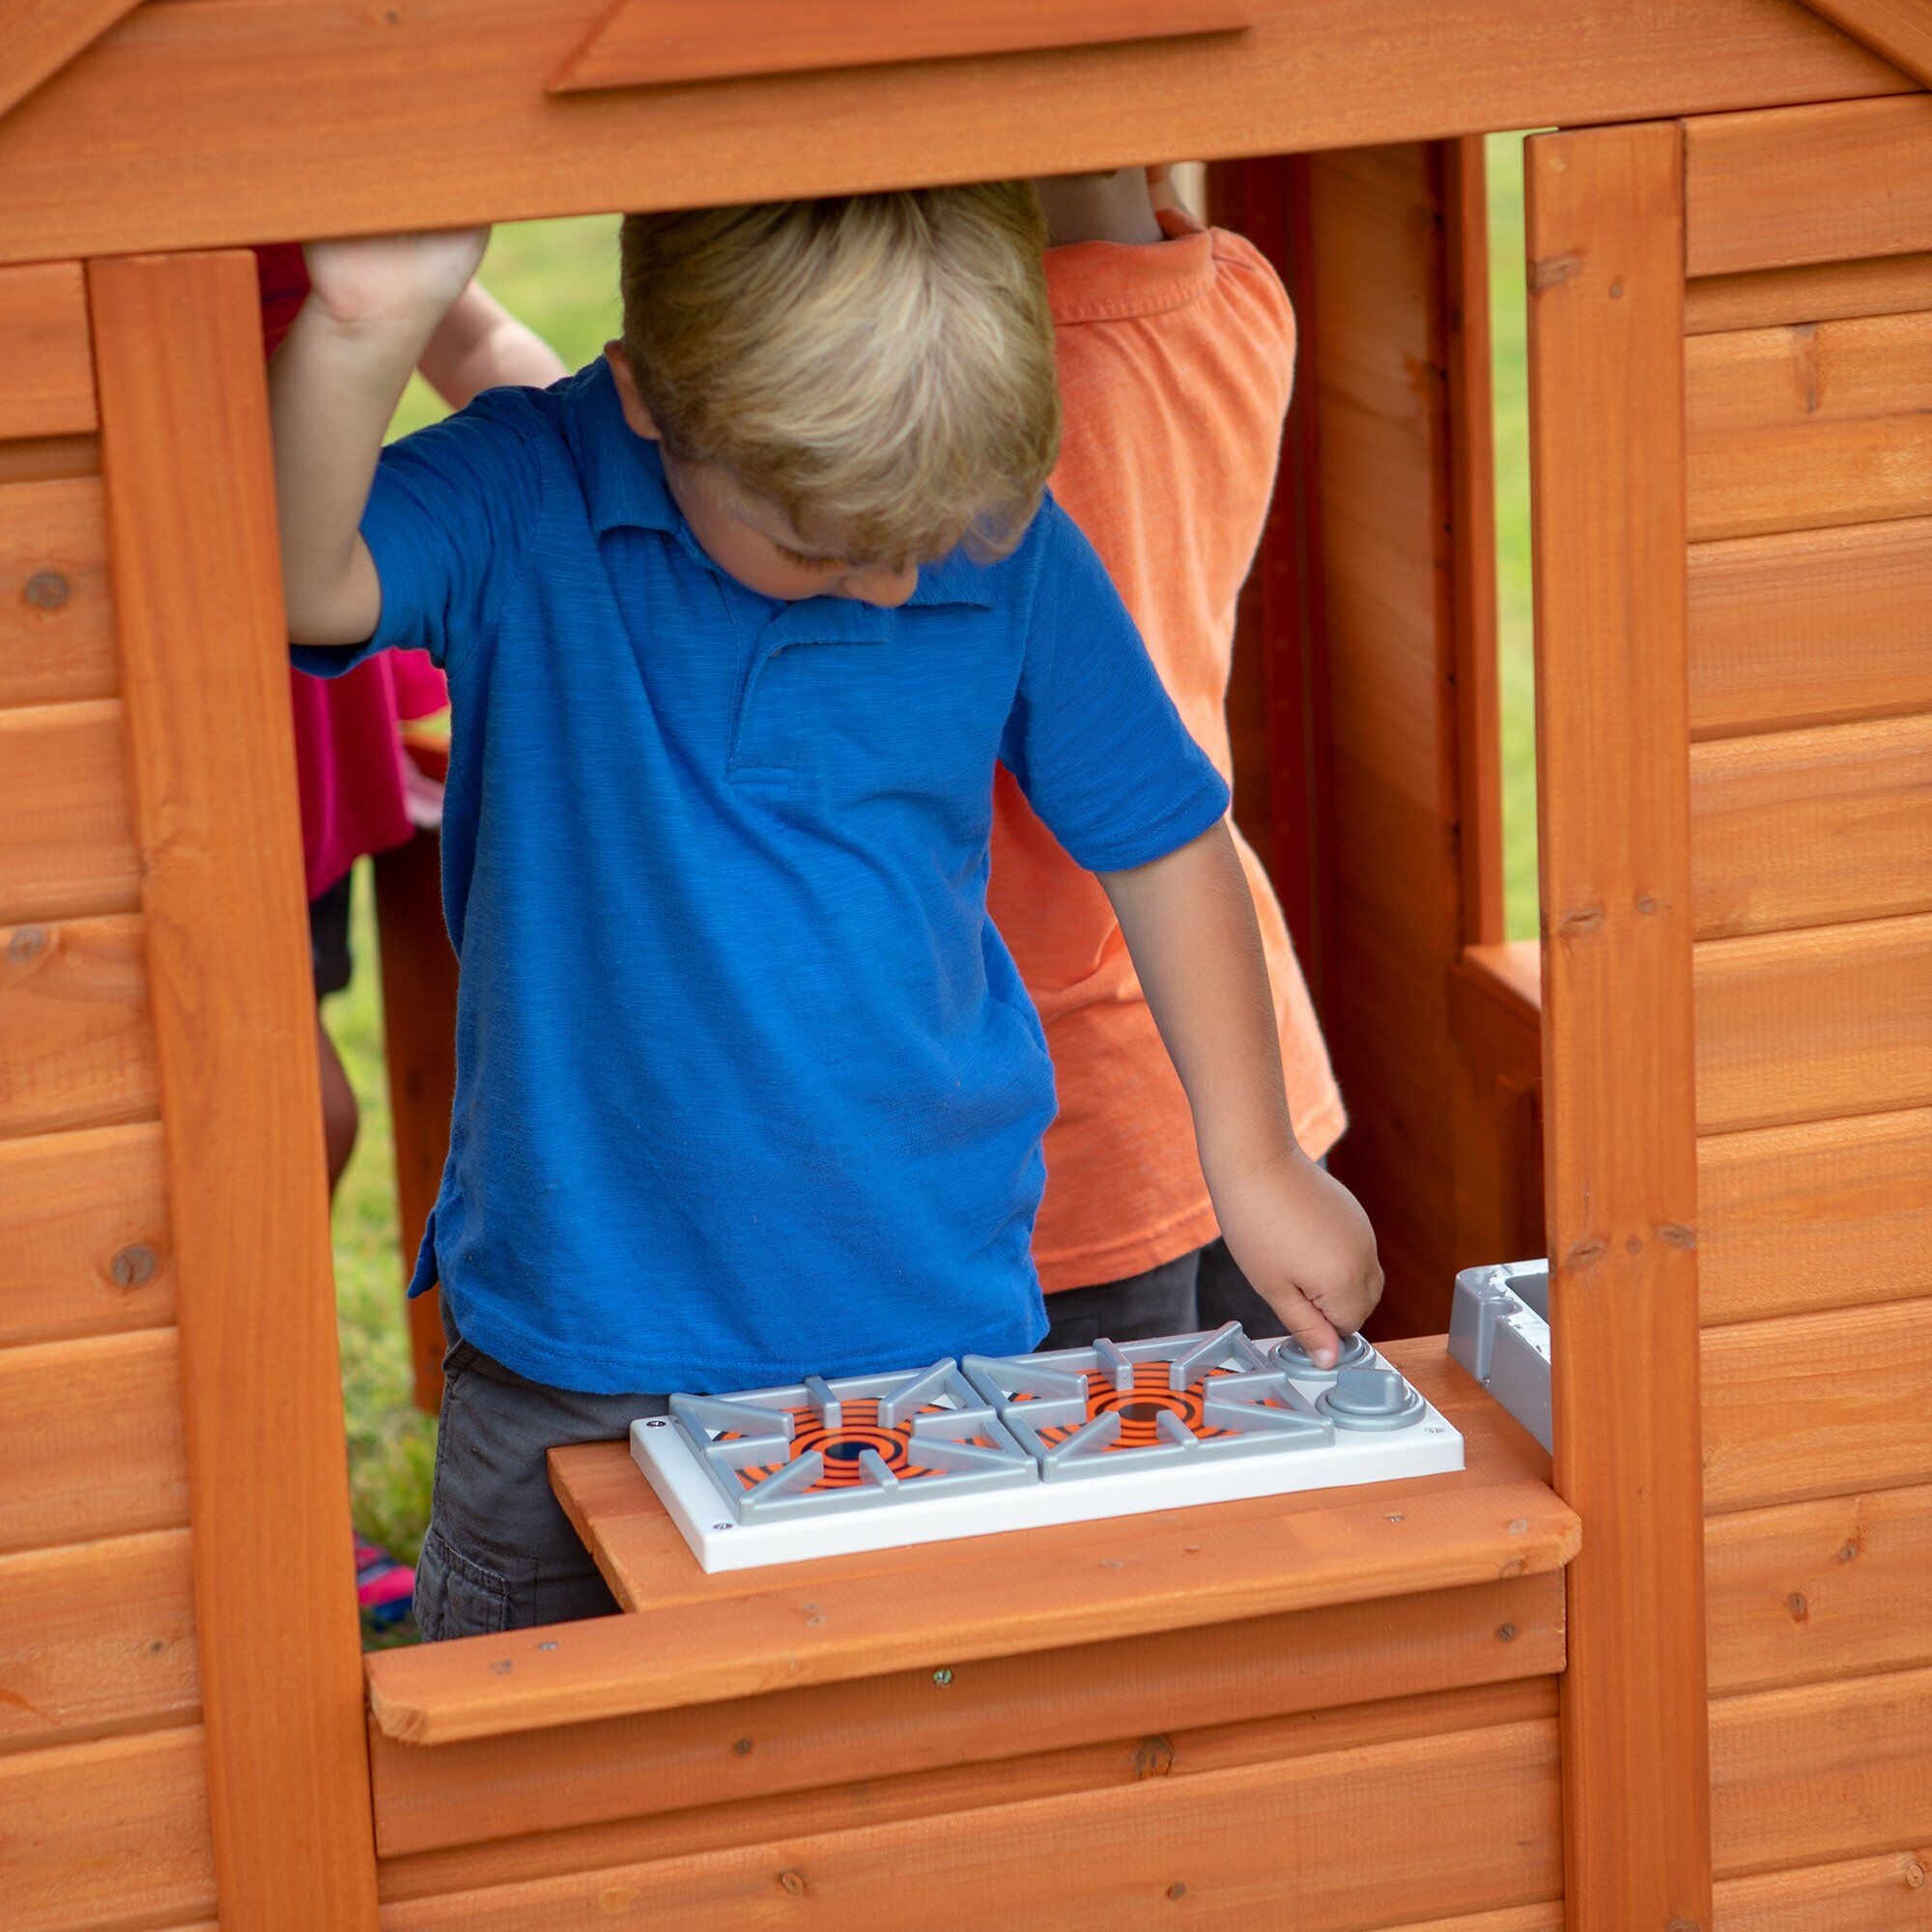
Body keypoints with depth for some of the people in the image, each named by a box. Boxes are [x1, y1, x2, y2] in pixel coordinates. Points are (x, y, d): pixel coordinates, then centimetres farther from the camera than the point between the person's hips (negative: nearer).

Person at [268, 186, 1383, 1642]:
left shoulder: (1010, 549, -8)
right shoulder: (524, 510, -14)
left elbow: (1159, 835, 6)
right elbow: (301, 582, -34)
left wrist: (1257, 1165, 8)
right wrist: (364, 332, -50)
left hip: (936, 1329, 1)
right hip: (575, 1365, -1)